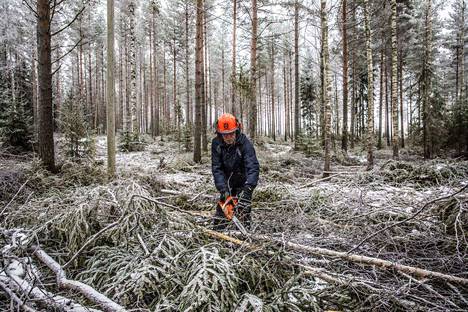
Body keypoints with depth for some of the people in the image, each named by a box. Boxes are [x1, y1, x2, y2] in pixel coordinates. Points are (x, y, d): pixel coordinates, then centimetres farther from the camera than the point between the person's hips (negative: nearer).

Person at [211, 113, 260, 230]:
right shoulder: (216, 144, -15)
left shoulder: (245, 143, -27)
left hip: (244, 182, -4)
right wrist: (223, 189, -28)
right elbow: (216, 168, -18)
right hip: (227, 182, 4)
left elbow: (253, 167, -35)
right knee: (223, 203, 9)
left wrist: (248, 187, -49)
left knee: (242, 208, -11)